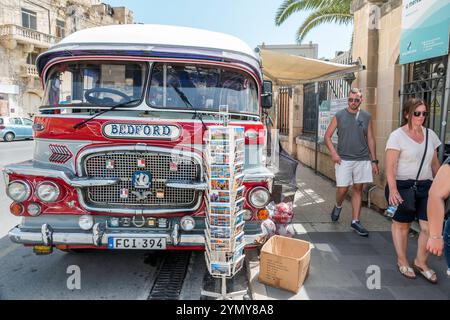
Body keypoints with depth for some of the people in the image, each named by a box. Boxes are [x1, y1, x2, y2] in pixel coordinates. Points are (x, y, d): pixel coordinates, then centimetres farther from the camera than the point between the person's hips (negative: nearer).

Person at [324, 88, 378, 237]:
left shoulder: (366, 117, 6)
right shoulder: (339, 116, 1)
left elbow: (370, 139, 10)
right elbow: (327, 136, 3)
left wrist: (374, 160, 7)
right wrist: (333, 153, -10)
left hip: (362, 160, 2)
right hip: (344, 159, -2)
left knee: (358, 189, 7)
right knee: (342, 189, -3)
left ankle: (355, 221, 16)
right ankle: (338, 206, 31)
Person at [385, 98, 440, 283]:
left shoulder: (430, 135, 9)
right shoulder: (397, 136, -9)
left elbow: (435, 164, 16)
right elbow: (390, 167, -14)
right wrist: (393, 190, -22)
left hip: (425, 187, 5)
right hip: (402, 186, -5)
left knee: (430, 226, 1)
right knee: (401, 225, 9)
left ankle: (420, 262, 24)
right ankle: (402, 261, 28)